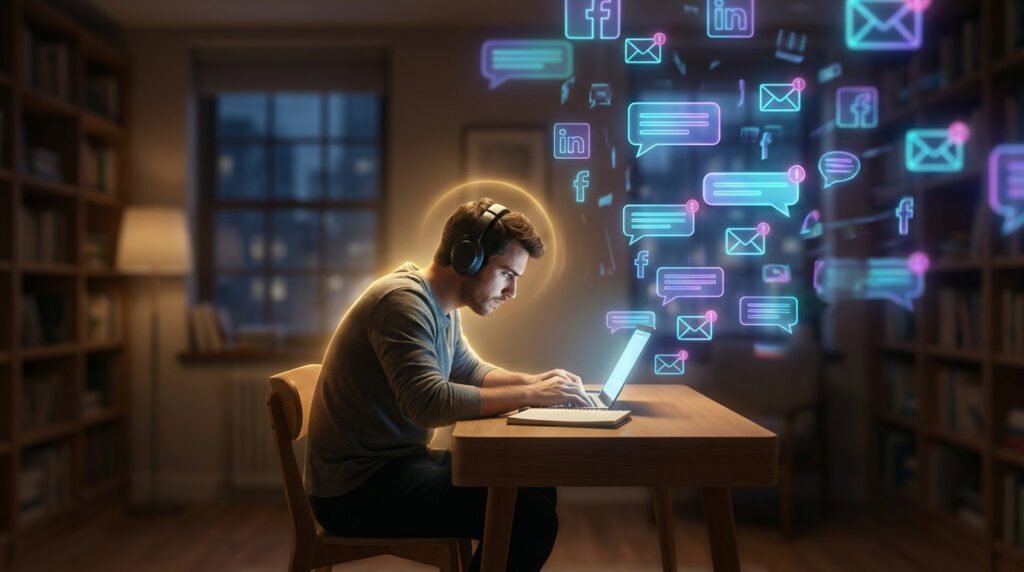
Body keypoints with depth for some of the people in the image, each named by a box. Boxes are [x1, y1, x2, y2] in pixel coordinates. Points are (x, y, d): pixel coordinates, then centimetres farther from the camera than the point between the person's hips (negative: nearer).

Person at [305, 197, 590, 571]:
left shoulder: (440, 307, 9)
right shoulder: (404, 300, -21)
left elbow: (469, 371, 22)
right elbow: (430, 403, -32)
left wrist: (532, 381, 3)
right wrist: (528, 396, -24)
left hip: (397, 464, 10)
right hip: (357, 488, -10)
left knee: (535, 491, 8)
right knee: (530, 515, -19)